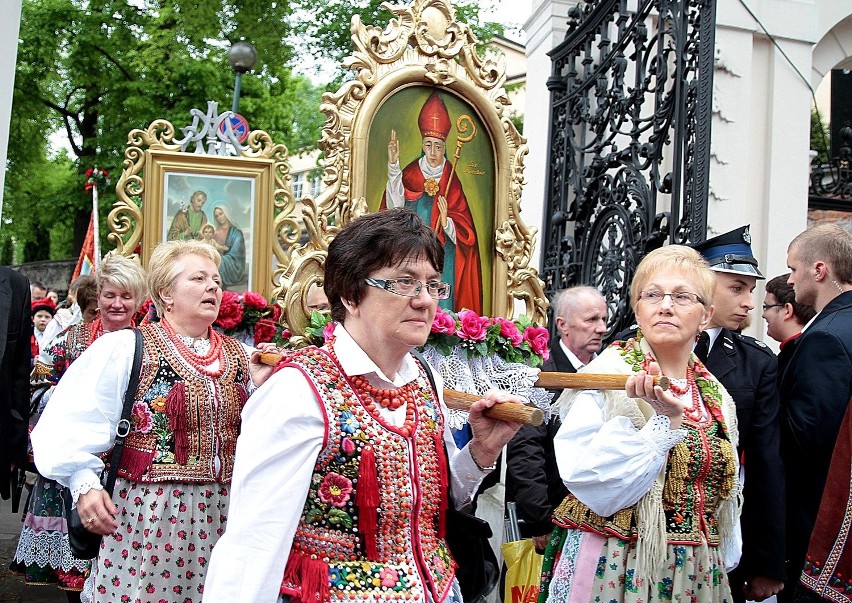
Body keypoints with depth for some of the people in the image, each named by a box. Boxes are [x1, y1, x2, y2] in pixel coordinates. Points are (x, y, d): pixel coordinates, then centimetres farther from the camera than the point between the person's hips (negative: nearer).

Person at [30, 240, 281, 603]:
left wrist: (260, 387, -5)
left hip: (223, 514, 4)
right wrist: (84, 483, -18)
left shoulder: (241, 356, 9)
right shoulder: (125, 348, -4)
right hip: (146, 513, -4)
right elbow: (74, 422, -7)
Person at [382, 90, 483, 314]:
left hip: (443, 257, -1)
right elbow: (396, 201, -16)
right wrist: (393, 165, -25)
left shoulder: (451, 181, 0)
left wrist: (446, 222, -23)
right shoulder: (411, 173, 4)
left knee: (440, 304, -2)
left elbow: (464, 231, -2)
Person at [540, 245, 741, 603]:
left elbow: (723, 495, 15)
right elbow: (594, 486, -22)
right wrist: (666, 420, -26)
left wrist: (726, 566, 17)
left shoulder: (716, 397, 4)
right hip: (616, 569, -5)